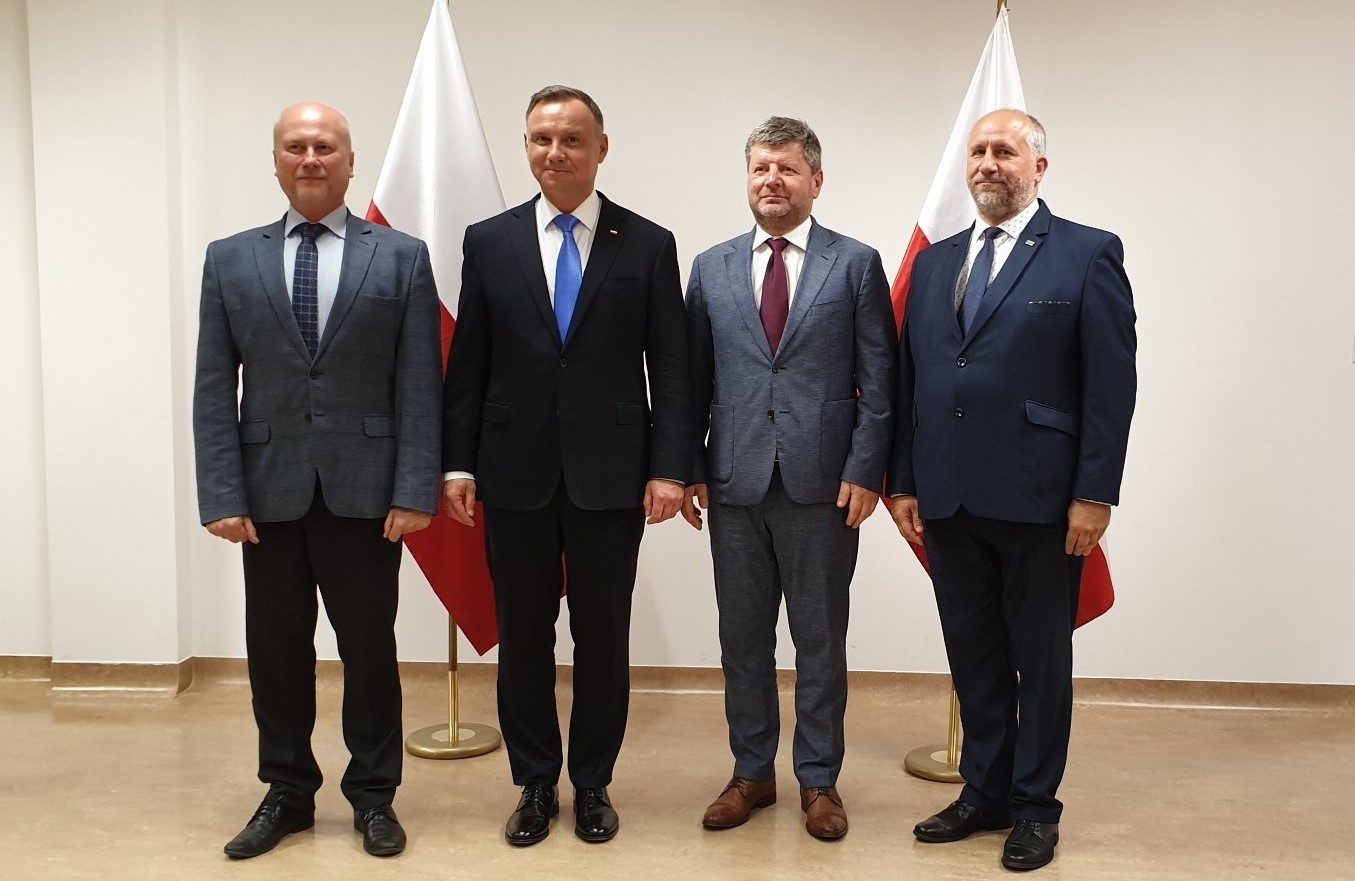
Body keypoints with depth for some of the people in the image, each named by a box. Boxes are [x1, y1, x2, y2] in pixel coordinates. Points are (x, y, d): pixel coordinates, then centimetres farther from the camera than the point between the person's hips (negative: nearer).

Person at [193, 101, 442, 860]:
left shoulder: (403, 257, 2)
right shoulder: (230, 260, 7)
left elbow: (420, 386, -2)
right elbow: (214, 390, 3)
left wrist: (415, 490, -9)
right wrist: (221, 496, -5)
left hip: (364, 491, -1)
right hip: (270, 492, 2)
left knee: (370, 650, 8)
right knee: (276, 652, 10)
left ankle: (374, 795, 24)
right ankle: (287, 793, 27)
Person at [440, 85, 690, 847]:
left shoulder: (648, 244, 1)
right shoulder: (488, 241, 5)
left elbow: (671, 368, -1)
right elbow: (468, 365, 5)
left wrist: (669, 467, -8)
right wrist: (458, 463, 0)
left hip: (610, 477, -1)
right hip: (515, 475, 1)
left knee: (603, 639, 8)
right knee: (524, 638, 10)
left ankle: (593, 784, 25)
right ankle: (535, 783, 26)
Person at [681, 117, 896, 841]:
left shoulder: (856, 264, 2)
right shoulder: (711, 268, 9)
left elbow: (878, 380, -1)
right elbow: (695, 379, 9)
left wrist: (865, 471, -8)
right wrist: (688, 467, 2)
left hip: (823, 482, -2)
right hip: (735, 482, 2)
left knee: (820, 639, 8)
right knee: (743, 637, 11)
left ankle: (818, 779, 23)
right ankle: (751, 772, 26)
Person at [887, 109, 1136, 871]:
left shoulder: (1088, 254, -2)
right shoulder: (936, 262, 13)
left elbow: (1112, 384, -7)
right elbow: (912, 381, 12)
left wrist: (1095, 493, -12)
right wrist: (905, 483, 7)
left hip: (1037, 498, -4)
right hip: (947, 499, 5)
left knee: (1041, 658, 8)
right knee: (974, 657, 13)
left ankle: (1036, 806, 22)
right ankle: (985, 792, 27)